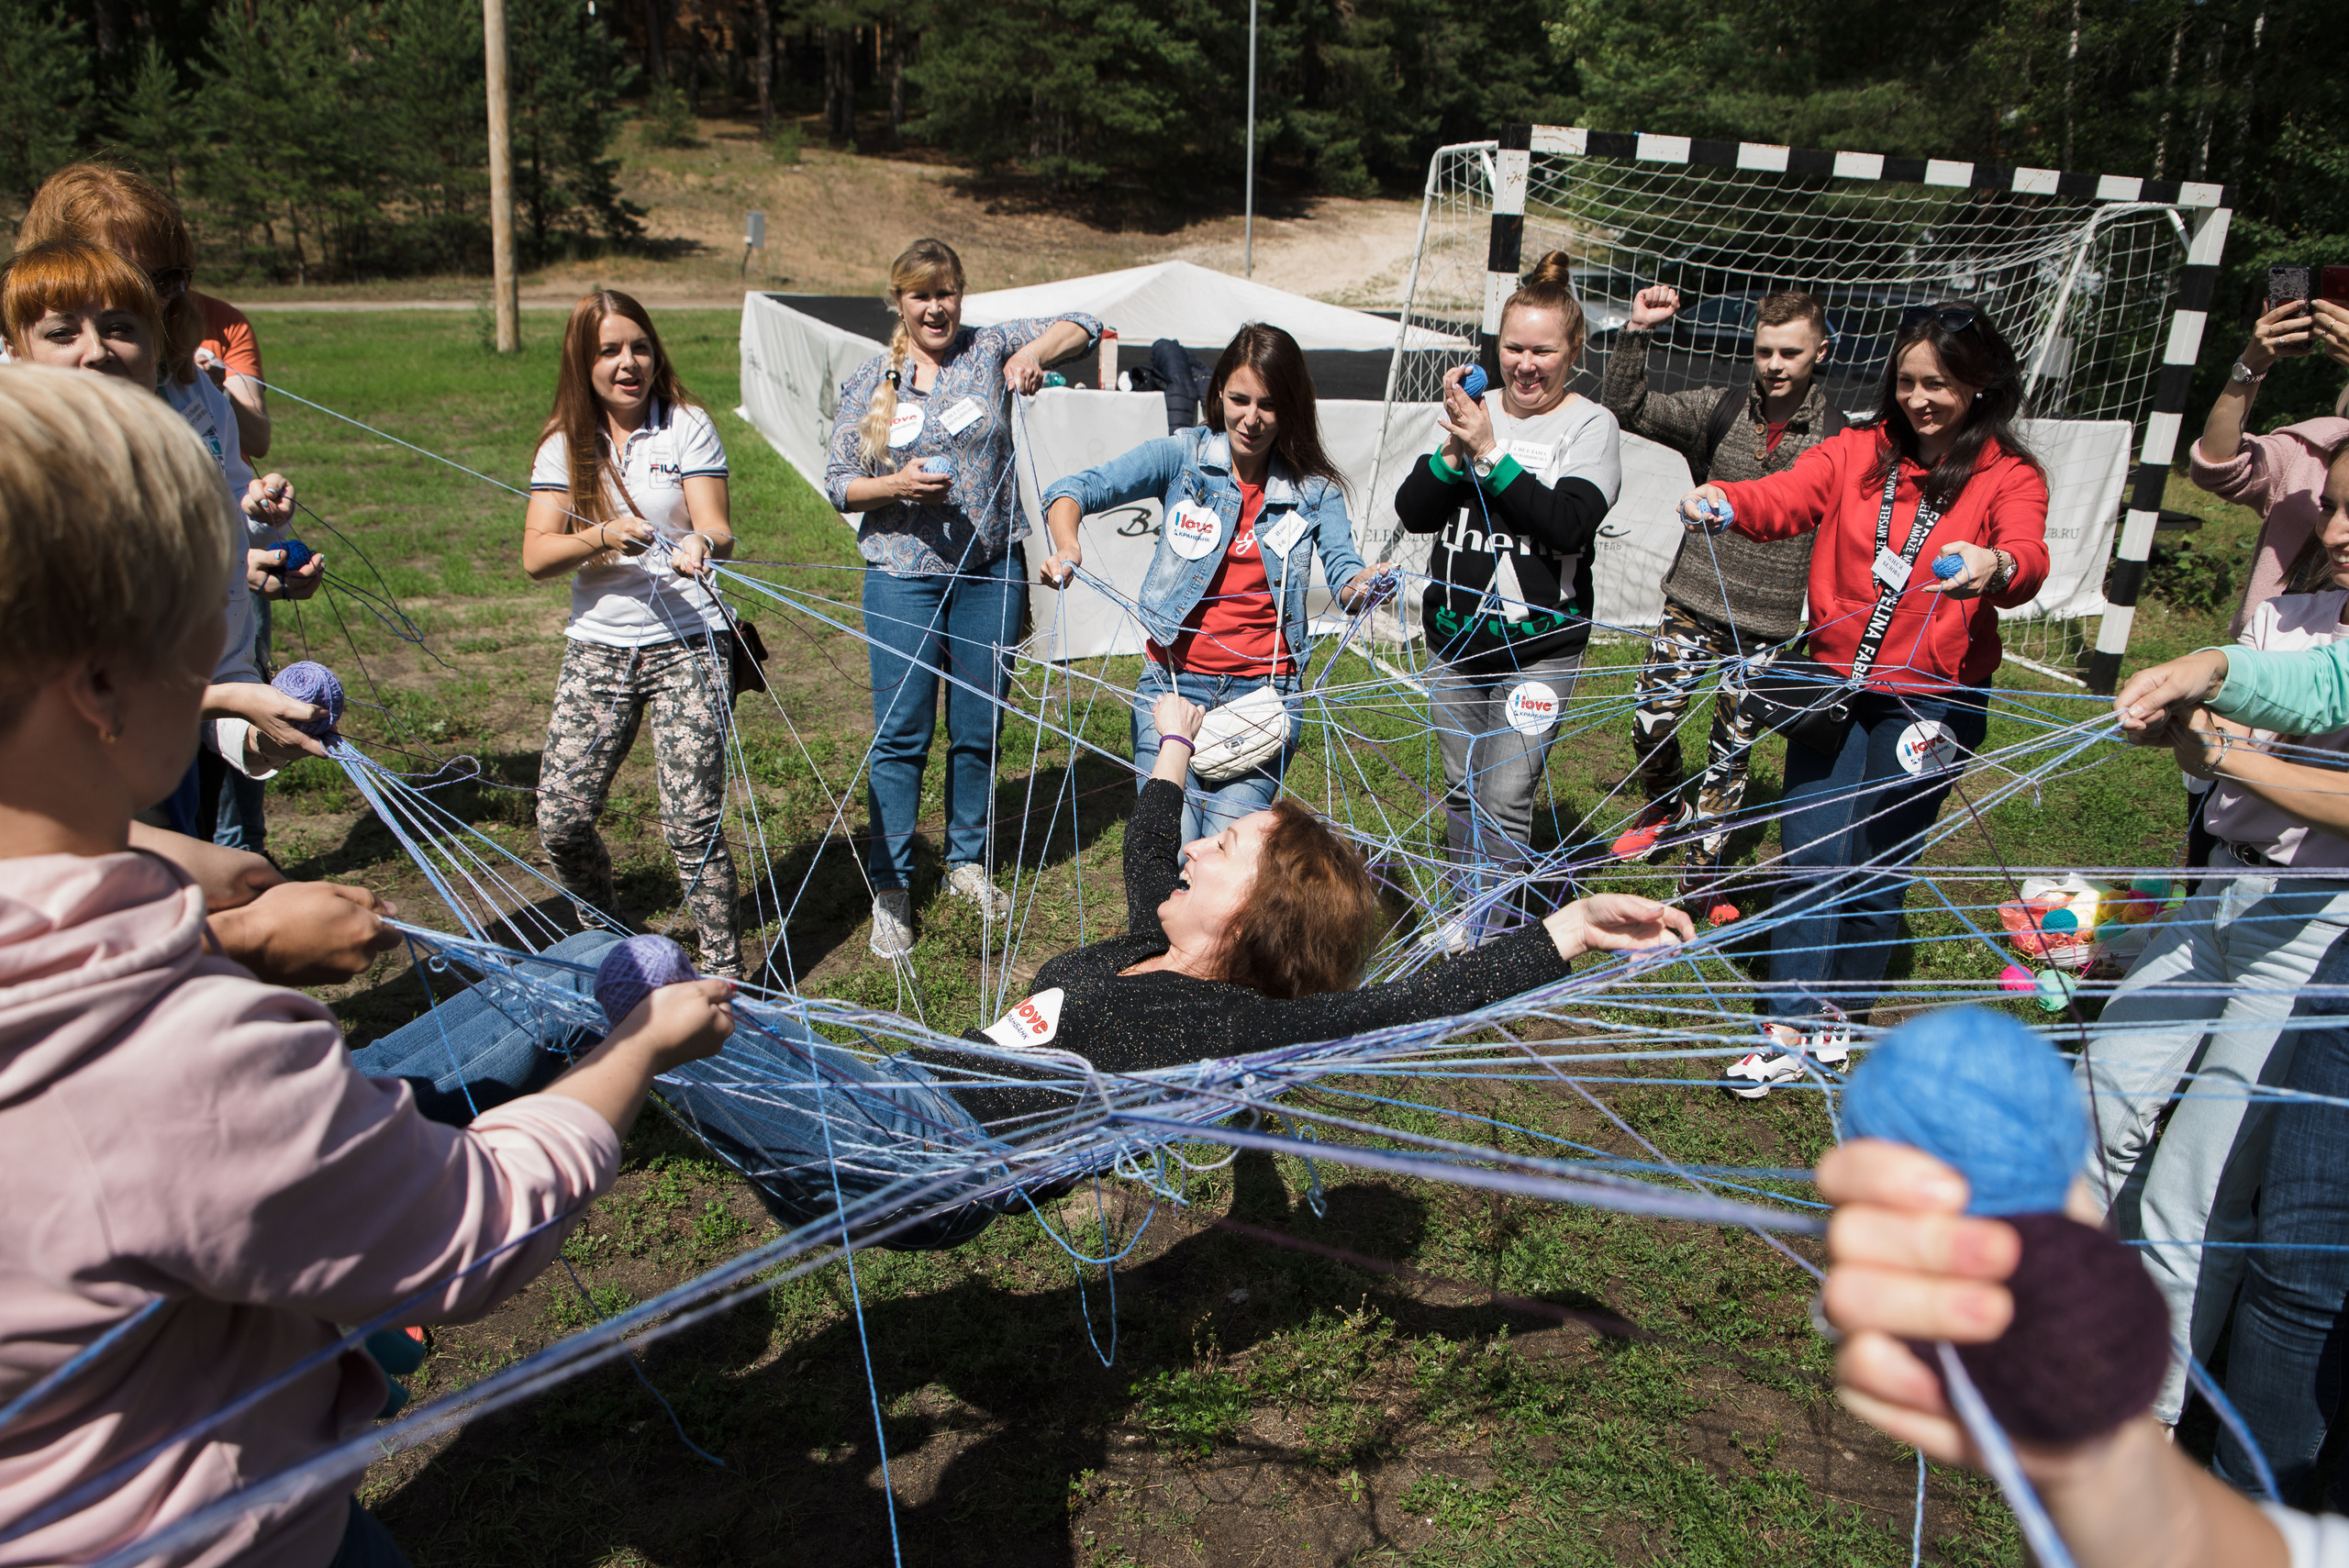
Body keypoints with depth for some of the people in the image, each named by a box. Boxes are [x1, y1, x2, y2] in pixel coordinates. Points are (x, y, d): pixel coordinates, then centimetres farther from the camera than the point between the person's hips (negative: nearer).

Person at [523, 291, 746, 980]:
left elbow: (719, 528, -8)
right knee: (560, 821, 0)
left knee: (692, 822, -8)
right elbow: (536, 557, -2)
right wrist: (602, 538, -22)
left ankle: (724, 973, 8)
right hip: (597, 649, 3)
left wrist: (701, 545, -32)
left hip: (687, 645, -3)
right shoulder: (564, 445, 7)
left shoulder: (688, 426, 1)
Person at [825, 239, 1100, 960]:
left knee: (979, 727, 11)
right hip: (903, 577, -1)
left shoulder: (991, 350, 3)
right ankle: (889, 886, 12)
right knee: (901, 733, 0)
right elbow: (838, 485, 4)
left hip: (990, 569, 1)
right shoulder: (867, 384, 3)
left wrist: (1037, 351, -21)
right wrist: (898, 486, -16)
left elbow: (1083, 326, 0)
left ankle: (967, 862, 29)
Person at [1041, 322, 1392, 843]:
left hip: (1263, 689, 0)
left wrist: (1363, 584, -29)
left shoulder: (1313, 488, 5)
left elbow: (1343, 570, -5)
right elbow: (1074, 490, -4)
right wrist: (1067, 548, -25)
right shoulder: (1183, 455, 1)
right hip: (1174, 678, 0)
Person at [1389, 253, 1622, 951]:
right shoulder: (1475, 410, 4)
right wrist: (1454, 451, -17)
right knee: (1462, 788, 16)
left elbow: (1568, 525, -21)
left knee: (1506, 799, -5)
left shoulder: (1590, 426, -5)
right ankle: (1460, 911, 34)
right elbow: (1412, 512, -1)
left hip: (1540, 644, -4)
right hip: (1453, 634, 4)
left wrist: (1490, 453, -22)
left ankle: (1486, 929, 11)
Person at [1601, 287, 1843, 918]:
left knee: (1732, 749, 6)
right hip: (1694, 604, 1)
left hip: (1770, 623, -1)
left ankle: (1704, 871, 22)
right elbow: (1625, 408, -4)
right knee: (1650, 721, -1)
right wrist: (1636, 333, -16)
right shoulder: (1718, 409, 0)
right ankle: (1666, 811, 31)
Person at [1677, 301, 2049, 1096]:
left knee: (1876, 866, 7)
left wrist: (1994, 567, -47)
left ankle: (1840, 1010, 29)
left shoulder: (2008, 476, -3)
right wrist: (1723, 500, -35)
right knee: (1808, 854, 1)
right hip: (1835, 681, 2)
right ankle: (1788, 1031, 9)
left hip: (1929, 699, -2)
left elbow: (2027, 555, -22)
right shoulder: (1861, 450, 4)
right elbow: (1785, 497, -12)